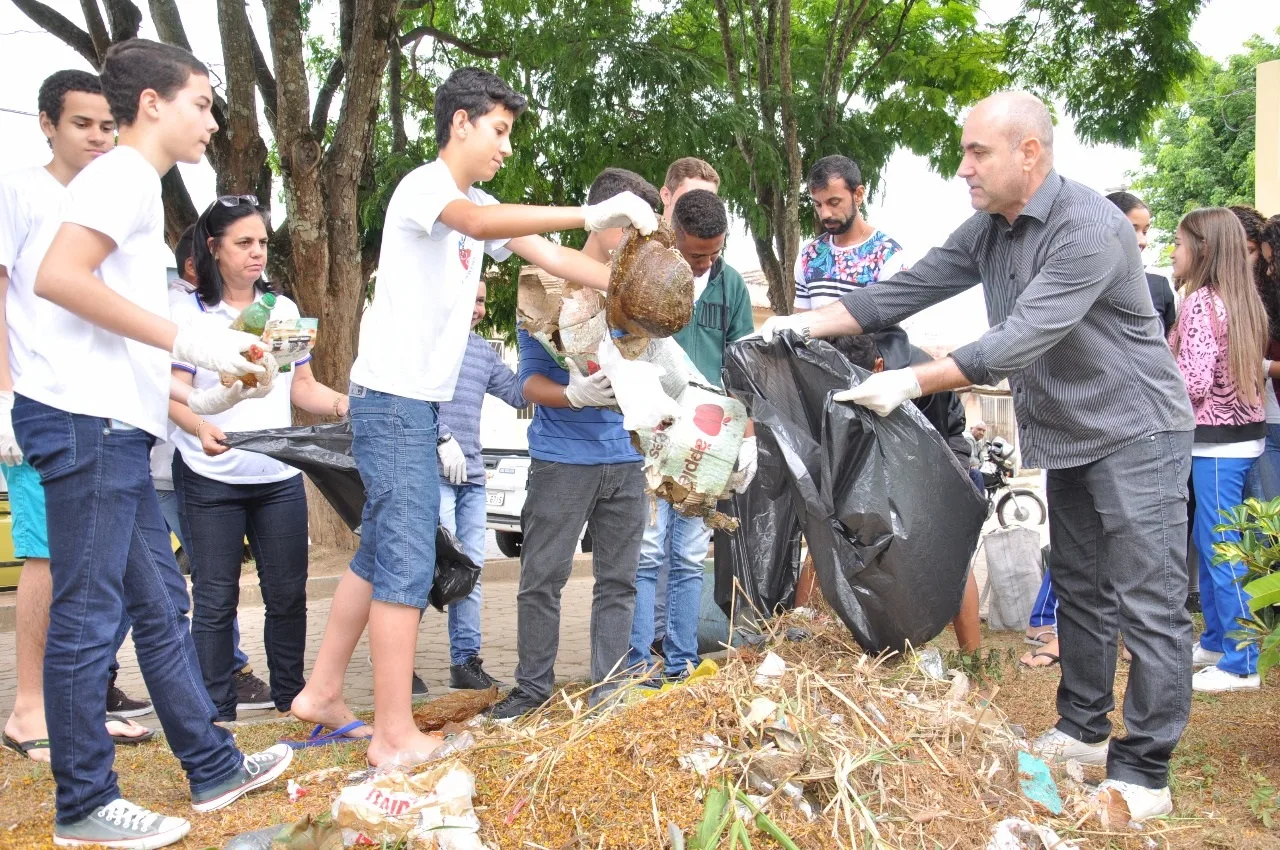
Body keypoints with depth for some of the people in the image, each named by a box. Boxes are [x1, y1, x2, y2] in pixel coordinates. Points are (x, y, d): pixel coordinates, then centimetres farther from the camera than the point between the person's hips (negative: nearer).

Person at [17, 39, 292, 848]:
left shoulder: (137, 185, 23)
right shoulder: (123, 173, -6)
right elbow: (58, 277, -22)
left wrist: (201, 394, 20)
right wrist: (189, 340, -19)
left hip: (116, 428, 10)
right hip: (86, 419, -10)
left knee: (162, 604, 13)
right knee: (88, 615, -3)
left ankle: (213, 766, 23)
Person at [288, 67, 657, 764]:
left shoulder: (477, 205, 18)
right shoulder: (423, 185, -10)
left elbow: (552, 259, 12)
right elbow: (480, 225, -32)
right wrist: (592, 214, -35)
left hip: (418, 403, 10)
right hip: (392, 398, -10)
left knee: (380, 554, 15)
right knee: (407, 565, -8)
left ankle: (321, 693, 26)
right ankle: (395, 734, 0)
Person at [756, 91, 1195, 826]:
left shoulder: (1089, 228, -24)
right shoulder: (987, 231, 2)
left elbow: (1021, 341, -31)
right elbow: (905, 291, 0)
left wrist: (913, 382, -32)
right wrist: (806, 323, -10)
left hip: (1135, 433, -9)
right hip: (1069, 437, 9)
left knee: (1148, 606, -4)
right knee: (1079, 590, 17)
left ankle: (1144, 773, 4)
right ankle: (1083, 730, 30)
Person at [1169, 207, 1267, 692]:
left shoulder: (1200, 302, -15)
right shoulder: (1242, 300, 11)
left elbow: (1194, 383, -20)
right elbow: (1238, 370, 15)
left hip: (1217, 440, -9)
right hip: (1244, 433, 9)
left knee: (1220, 549, -3)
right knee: (1208, 542, 18)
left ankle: (1240, 664, 4)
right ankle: (1215, 641, 29)